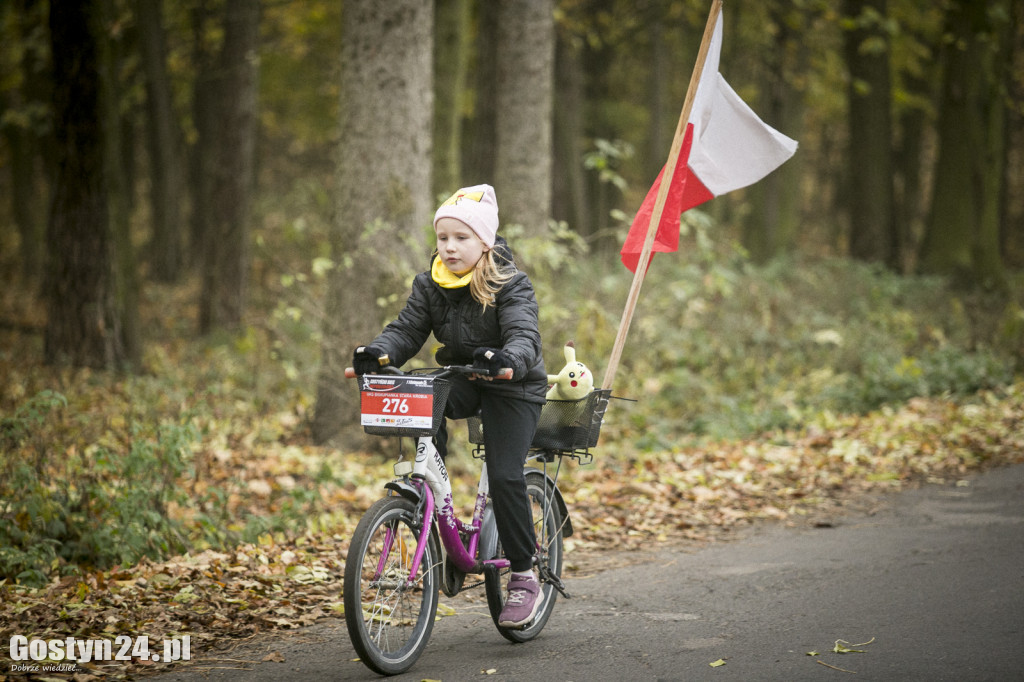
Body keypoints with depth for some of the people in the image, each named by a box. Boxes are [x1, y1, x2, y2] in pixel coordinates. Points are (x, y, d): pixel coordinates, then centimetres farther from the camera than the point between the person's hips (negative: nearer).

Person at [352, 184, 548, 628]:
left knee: (504, 476, -18)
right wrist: (378, 353, -31)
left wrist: (506, 359, -53)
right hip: (460, 379, 5)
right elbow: (407, 329, -8)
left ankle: (524, 579, -5)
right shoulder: (430, 285, -1)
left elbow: (525, 337, -29)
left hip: (512, 388, -4)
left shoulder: (510, 286, -15)